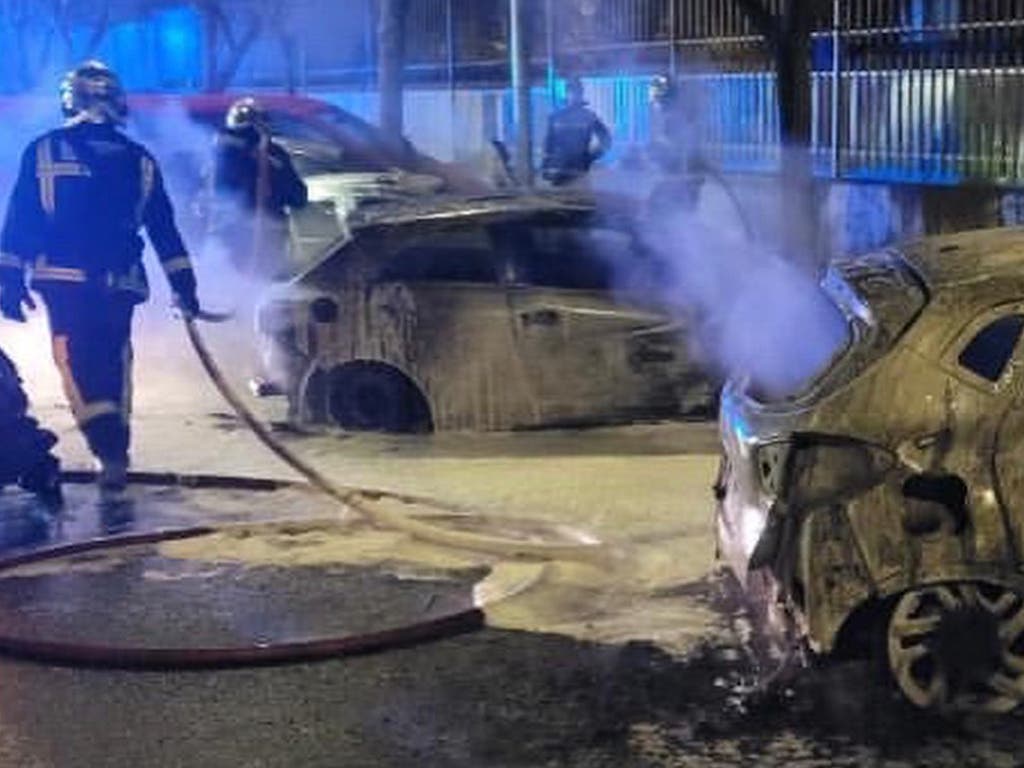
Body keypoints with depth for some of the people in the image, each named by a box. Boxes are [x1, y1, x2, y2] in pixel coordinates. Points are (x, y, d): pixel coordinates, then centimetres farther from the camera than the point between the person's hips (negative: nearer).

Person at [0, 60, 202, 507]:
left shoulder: (43, 152, 3)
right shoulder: (141, 162, 11)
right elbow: (165, 232, 10)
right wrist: (184, 286, 12)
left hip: (65, 283, -3)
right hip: (119, 285, 3)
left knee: (79, 367, -5)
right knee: (113, 366, 13)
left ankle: (110, 453, -21)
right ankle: (114, 455, 18)